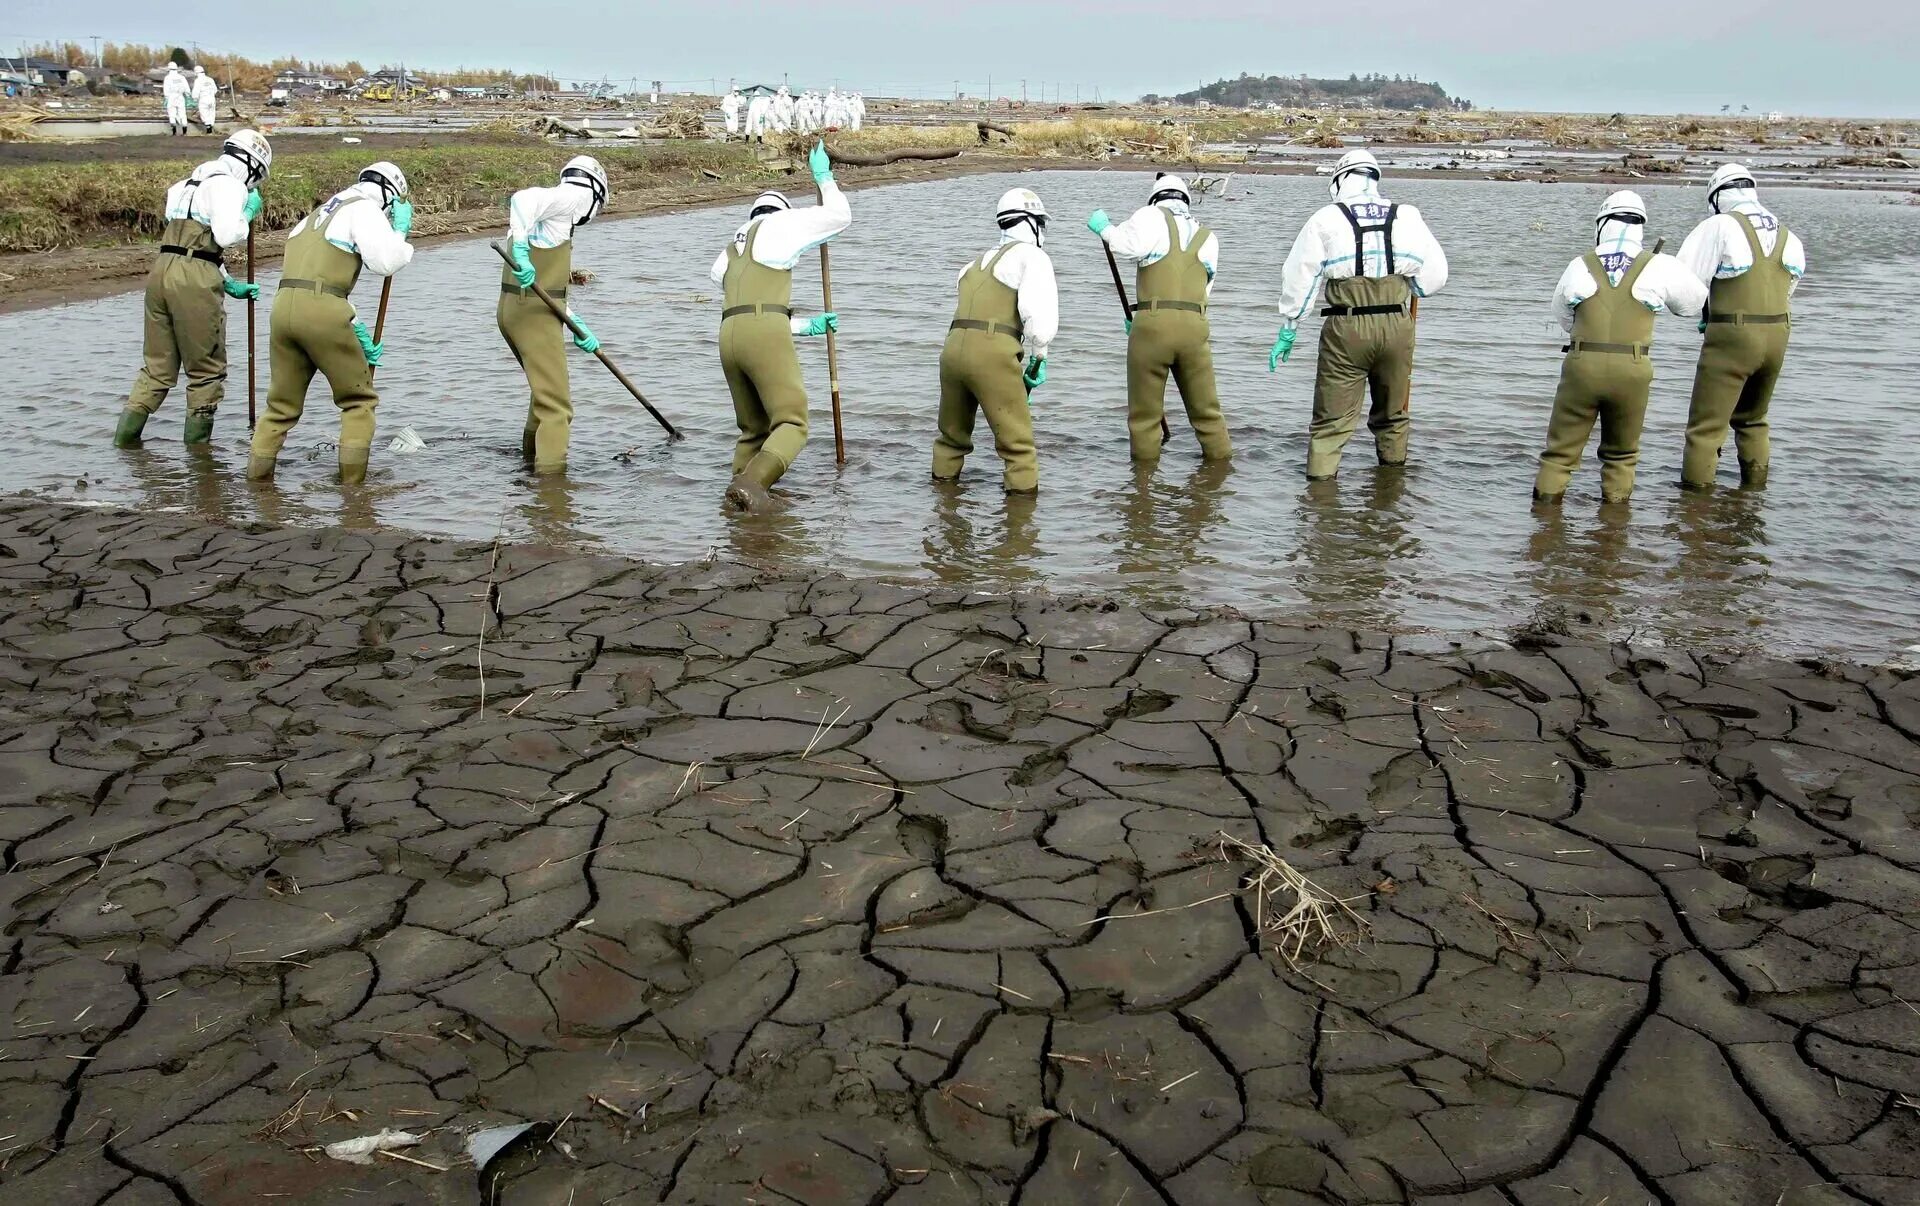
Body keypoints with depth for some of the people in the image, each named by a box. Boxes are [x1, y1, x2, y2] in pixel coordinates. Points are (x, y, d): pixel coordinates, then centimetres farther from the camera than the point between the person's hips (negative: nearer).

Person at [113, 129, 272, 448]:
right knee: (208, 370, 6)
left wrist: (231, 285, 26)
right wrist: (248, 212, 2)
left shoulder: (192, 183, 26)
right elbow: (226, 236, -16)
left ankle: (125, 439, 13)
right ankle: (197, 445, 11)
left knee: (157, 366, 16)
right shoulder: (228, 184, -4)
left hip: (161, 270, 8)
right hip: (193, 279, -8)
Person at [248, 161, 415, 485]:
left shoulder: (321, 213, 32)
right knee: (359, 399, 8)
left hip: (283, 305, 7)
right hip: (320, 311, -7)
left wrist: (361, 334, 29)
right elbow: (384, 261, -10)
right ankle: (352, 483, 4)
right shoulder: (364, 208, 5)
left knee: (282, 404, 17)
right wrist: (400, 229, 9)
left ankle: (256, 480, 16)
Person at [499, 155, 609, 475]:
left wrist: (579, 328, 22)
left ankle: (532, 454, 43)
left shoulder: (555, 220, 22)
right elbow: (522, 198, -26)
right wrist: (520, 249, -33)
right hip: (534, 316, -10)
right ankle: (550, 473, -11)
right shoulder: (567, 197, -4)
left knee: (547, 389, 28)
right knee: (556, 405, -8)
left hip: (514, 312, 10)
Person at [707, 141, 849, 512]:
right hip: (766, 334, -7)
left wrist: (807, 326, 37)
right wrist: (823, 177, 31)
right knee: (792, 423, -8)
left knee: (753, 430, 16)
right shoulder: (779, 223, 15)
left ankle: (741, 488, 5)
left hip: (729, 335, 7)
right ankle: (752, 482, -32)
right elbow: (839, 216, 15)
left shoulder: (730, 253, 34)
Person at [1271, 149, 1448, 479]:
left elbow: (1298, 279, 3)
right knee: (1392, 413, 20)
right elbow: (1435, 277, 9)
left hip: (1346, 327, -2)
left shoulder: (1325, 219, 3)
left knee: (1333, 416, 3)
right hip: (1397, 326, 2)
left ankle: (1320, 477, -3)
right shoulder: (1408, 216, 9)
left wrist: (1287, 332, 9)